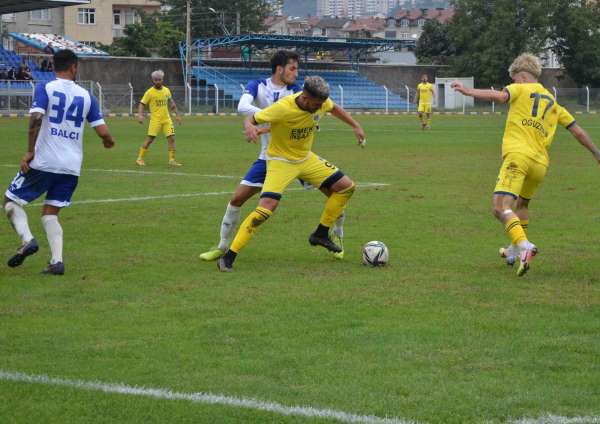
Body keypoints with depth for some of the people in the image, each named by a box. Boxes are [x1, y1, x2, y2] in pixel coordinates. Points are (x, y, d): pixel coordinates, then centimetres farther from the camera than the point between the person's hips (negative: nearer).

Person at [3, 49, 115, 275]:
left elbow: (36, 118, -19)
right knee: (50, 212, 14)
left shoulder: (45, 88, -3)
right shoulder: (86, 96, 7)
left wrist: (29, 151, -12)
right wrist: (109, 142, 27)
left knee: (11, 200, 12)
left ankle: (27, 239, -13)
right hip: (72, 166, 4)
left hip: (43, 162, -4)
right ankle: (57, 261, -5)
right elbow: (103, 132, 4)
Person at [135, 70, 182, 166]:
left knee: (171, 138, -3)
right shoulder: (149, 92, -5)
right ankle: (140, 159, 0)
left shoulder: (166, 90, 9)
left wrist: (177, 115, 22)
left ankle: (172, 160, 5)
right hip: (155, 119, -4)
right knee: (149, 139, -9)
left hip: (166, 119, 4)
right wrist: (140, 115, -19)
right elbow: (142, 104, -4)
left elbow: (171, 103, 22)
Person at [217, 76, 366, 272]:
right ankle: (228, 257, -18)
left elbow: (334, 108, 12)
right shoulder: (283, 108, -31)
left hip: (306, 158, 7)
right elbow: (251, 119, -24)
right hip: (281, 161, -7)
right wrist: (249, 127, -47)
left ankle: (321, 234, 20)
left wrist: (356, 126, 14)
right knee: (266, 207, -25)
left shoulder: (320, 102, -13)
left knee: (346, 187, 4)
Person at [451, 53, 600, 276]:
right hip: (541, 163, 7)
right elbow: (578, 132, 27)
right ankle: (514, 250, 41)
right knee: (522, 204, 31)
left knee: (501, 207, -16)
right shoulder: (553, 103, 27)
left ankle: (524, 245, -39)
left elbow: (499, 96, -12)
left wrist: (468, 91, -17)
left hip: (518, 155, -7)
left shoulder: (521, 89, 10)